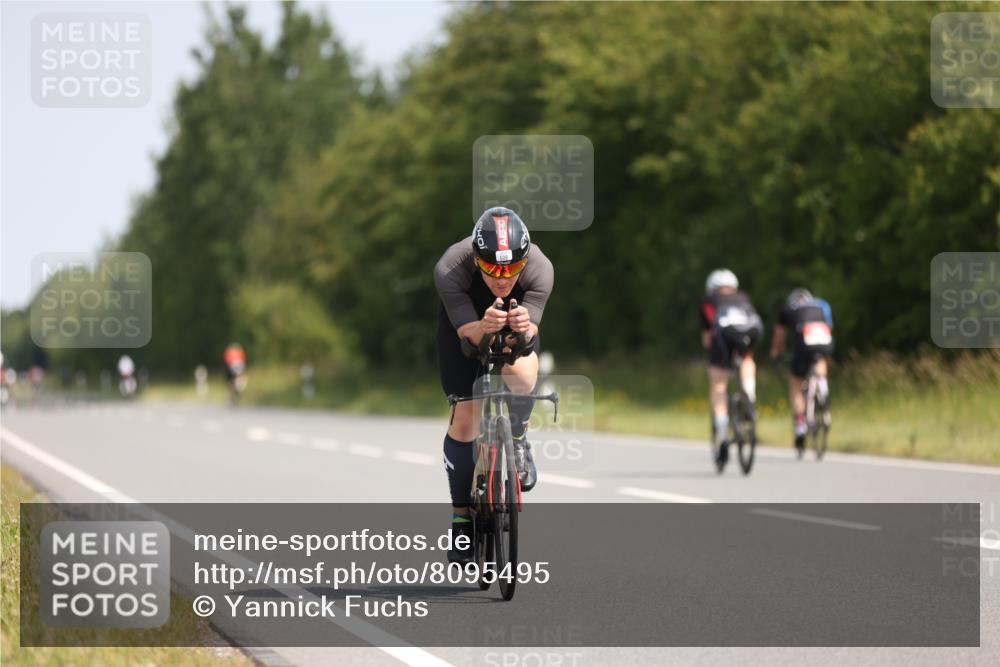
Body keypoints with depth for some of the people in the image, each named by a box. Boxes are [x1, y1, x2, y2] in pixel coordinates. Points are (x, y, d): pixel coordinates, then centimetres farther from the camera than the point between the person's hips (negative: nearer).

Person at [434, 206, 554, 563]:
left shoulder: (539, 268, -35)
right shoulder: (450, 269, -38)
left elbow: (531, 327, -39)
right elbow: (467, 330, -39)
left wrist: (522, 327, -62)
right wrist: (485, 327, -62)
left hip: (518, 321, 0)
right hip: (465, 319, 0)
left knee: (523, 373, -34)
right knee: (465, 418, -4)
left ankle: (517, 441, -4)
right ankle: (461, 518, 11)